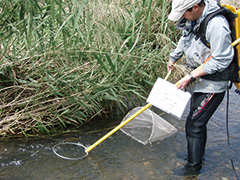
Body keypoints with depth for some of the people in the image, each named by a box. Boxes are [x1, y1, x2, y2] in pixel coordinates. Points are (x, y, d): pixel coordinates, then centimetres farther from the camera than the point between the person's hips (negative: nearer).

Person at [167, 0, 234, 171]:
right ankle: (199, 155, 41)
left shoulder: (216, 24, -28)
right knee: (198, 121, 21)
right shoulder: (193, 19, 1)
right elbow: (184, 40, 22)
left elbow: (220, 61, -25)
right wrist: (173, 58, 34)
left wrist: (191, 77, -22)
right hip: (199, 80, 9)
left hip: (212, 85, -9)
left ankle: (194, 166, 9)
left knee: (194, 124, -5)